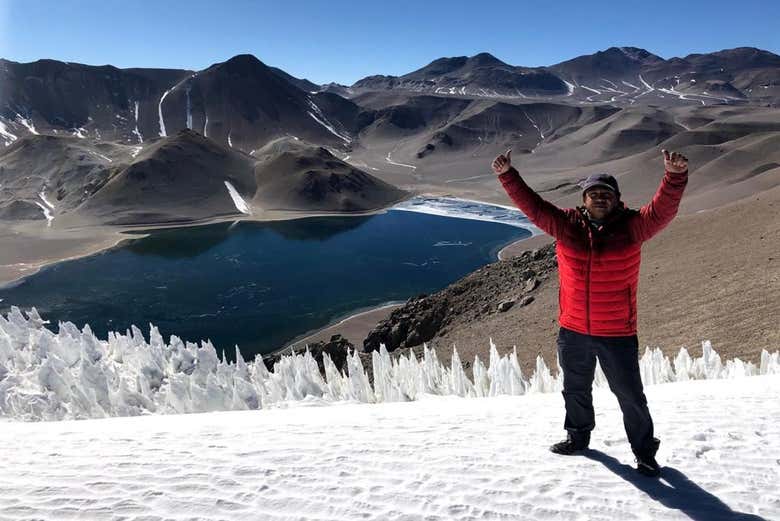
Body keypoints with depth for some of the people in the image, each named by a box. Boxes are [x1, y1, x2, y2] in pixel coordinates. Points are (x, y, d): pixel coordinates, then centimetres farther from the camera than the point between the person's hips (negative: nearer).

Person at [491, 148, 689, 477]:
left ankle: (645, 452, 32)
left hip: (618, 335, -3)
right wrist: (507, 175, -14)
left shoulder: (631, 227, -8)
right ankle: (578, 436, 46)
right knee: (576, 390, 22)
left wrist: (675, 177, -39)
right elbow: (531, 205, -5)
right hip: (573, 332, 3)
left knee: (630, 395, 10)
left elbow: (663, 210, -22)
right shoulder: (566, 224, -3)